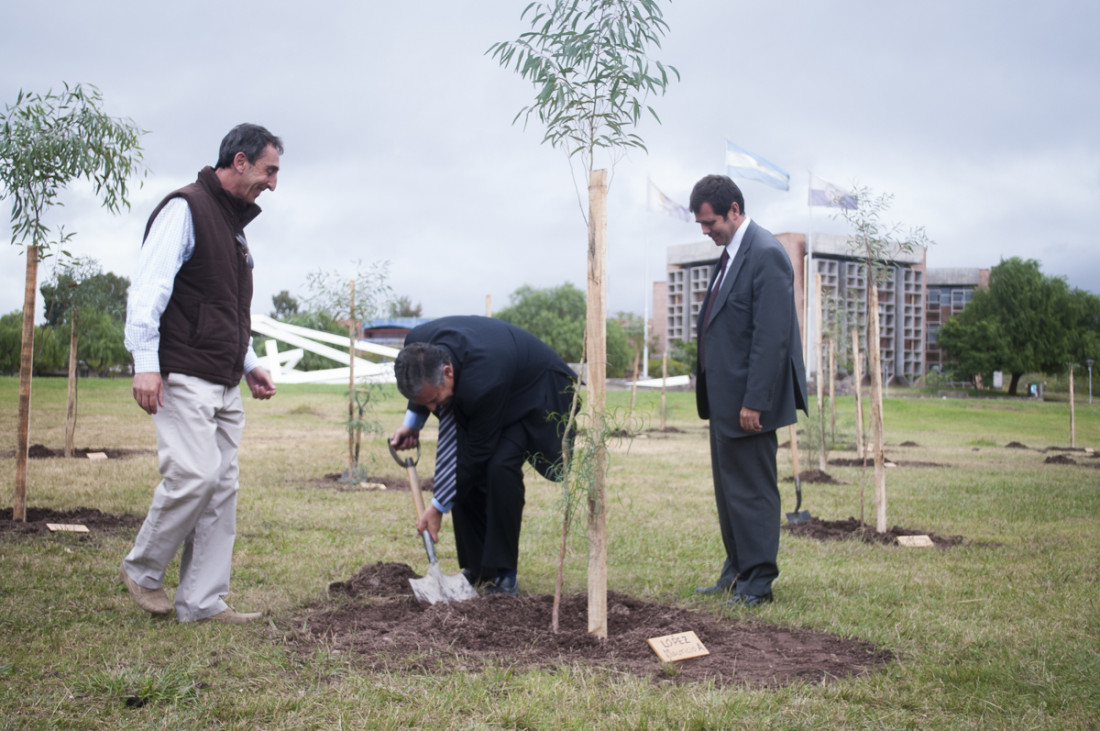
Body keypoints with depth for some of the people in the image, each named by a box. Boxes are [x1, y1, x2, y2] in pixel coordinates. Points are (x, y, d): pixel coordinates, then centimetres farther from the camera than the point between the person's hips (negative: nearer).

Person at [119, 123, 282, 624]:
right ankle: (141, 570, 7)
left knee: (222, 488, 4)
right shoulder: (186, 209, -5)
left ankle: (202, 602, 7)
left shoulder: (235, 223, 23)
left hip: (225, 385, 9)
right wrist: (145, 362, -21)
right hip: (184, 377, -9)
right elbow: (149, 286, -14)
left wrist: (249, 365, 20)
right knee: (195, 475, -16)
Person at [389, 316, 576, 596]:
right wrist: (412, 422, -6)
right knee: (462, 467, -5)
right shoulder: (416, 344, -24)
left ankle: (503, 574, -14)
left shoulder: (482, 382, -44)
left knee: (500, 466, -26)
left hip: (537, 394, -8)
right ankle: (476, 566, 10)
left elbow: (479, 450, -30)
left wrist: (439, 507, -21)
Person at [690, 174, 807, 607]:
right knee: (728, 490, 17)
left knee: (753, 491, -2)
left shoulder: (766, 255, -17)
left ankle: (758, 584, 8)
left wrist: (754, 403, -22)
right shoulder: (731, 253, 14)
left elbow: (771, 338, -21)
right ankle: (736, 572, 29)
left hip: (748, 401, -10)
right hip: (724, 400, 10)